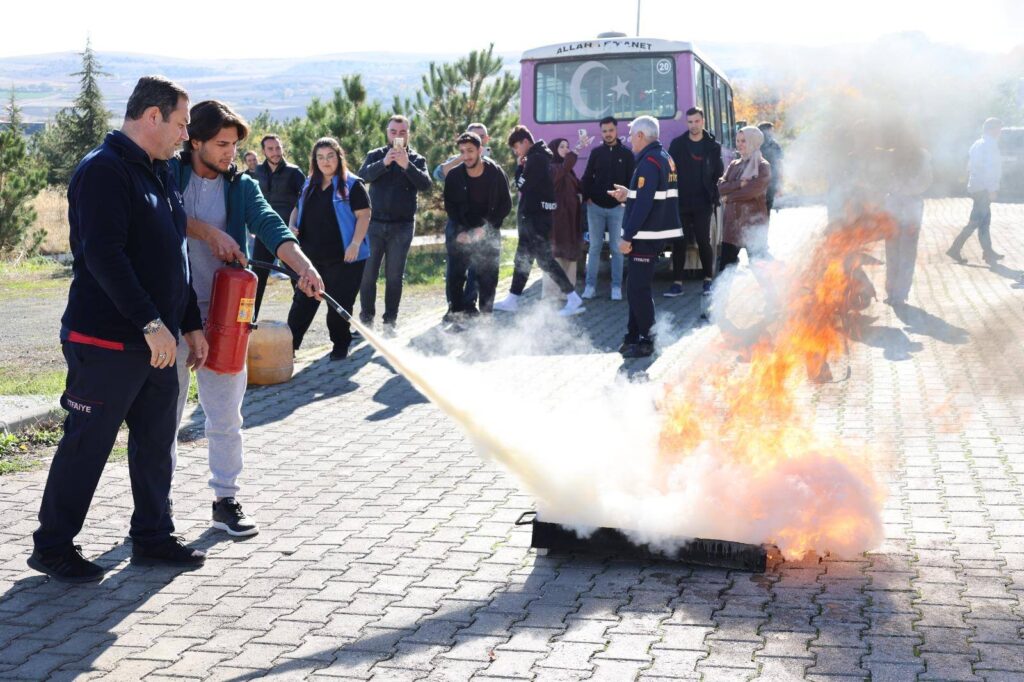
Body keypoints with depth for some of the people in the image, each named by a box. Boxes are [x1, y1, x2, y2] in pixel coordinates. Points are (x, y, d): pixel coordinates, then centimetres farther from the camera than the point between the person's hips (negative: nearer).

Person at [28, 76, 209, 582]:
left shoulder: (157, 174, 16)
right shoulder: (103, 171, -14)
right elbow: (103, 256, -24)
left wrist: (191, 324, 19)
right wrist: (151, 323, -25)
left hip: (155, 341, 9)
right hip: (106, 343, -9)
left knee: (155, 443, 13)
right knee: (86, 445, 1)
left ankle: (153, 537, 25)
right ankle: (52, 546, 14)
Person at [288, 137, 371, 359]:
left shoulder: (352, 185, -6)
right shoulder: (310, 185, 12)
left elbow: (364, 216, -10)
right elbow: (298, 209, 23)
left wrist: (355, 244, -20)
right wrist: (292, 226, 2)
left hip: (343, 257, -5)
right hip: (312, 256, 5)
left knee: (340, 304, 4)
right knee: (303, 302, 6)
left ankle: (341, 346, 18)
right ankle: (289, 345, 9)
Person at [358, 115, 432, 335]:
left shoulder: (416, 160, 7)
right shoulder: (376, 155, 8)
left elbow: (425, 184, -11)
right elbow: (363, 175, -11)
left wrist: (407, 165, -25)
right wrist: (384, 163, -27)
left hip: (402, 226, 0)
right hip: (375, 223, 1)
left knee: (394, 275, 3)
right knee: (367, 273, 0)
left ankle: (390, 321, 9)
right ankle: (366, 318, 10)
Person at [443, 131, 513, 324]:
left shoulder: (496, 173, -10)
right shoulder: (454, 176, -7)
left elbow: (506, 205, -5)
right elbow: (450, 207, 2)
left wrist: (486, 227, -14)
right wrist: (459, 231, -10)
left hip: (488, 234, 0)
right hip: (462, 233, 1)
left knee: (488, 278, 1)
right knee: (456, 276, -5)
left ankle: (486, 316, 11)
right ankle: (457, 316, 2)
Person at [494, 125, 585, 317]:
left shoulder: (536, 158, -16)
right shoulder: (540, 156, 16)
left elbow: (522, 184, -15)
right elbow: (525, 184, 16)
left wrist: (520, 166, 0)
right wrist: (522, 166, 1)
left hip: (535, 216, -10)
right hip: (532, 215, 10)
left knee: (544, 258, -10)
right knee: (522, 258, 15)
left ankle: (574, 300, -10)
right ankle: (512, 300, 23)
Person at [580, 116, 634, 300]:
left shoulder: (626, 154, 4)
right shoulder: (596, 153, 8)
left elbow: (632, 180, 4)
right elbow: (587, 178, 9)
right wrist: (586, 197, -3)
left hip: (617, 208, -1)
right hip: (595, 207, 1)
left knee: (617, 248, 1)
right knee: (594, 247, 4)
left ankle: (616, 287, 5)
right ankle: (590, 286, 7)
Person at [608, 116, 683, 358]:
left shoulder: (649, 162, -17)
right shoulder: (665, 158, 15)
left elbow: (644, 204, -23)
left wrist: (628, 237, -21)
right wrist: (628, 195, 12)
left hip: (646, 236, -10)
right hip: (655, 233, 10)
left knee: (638, 289, -5)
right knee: (637, 287, 16)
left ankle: (646, 342, -1)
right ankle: (633, 336, 22)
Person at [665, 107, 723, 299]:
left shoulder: (713, 146, 4)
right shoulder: (677, 144, 4)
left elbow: (718, 173, 8)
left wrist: (714, 196, 2)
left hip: (702, 203, -1)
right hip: (681, 202, 1)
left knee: (704, 241, 4)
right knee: (679, 243, 3)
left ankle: (708, 281, 14)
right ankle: (677, 283, 6)